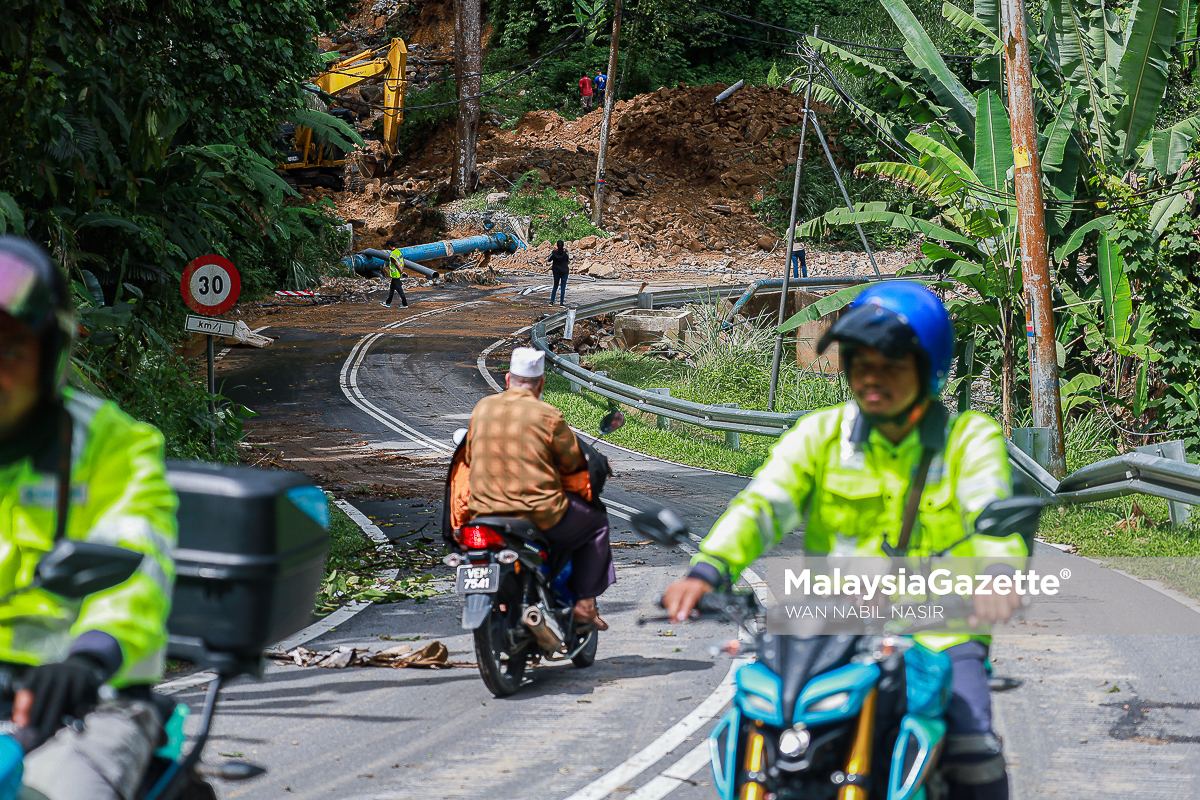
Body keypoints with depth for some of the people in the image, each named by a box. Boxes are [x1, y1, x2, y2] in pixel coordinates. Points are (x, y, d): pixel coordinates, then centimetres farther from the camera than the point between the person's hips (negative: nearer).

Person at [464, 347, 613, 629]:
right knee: (596, 520, 19)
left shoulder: (482, 408, 4)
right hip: (540, 515, -5)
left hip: (483, 513, 5)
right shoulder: (548, 416, -9)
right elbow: (574, 463, 1)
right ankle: (584, 603, 12)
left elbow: (469, 458, 15)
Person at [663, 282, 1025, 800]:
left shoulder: (969, 438, 2)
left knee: (972, 748, -24)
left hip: (939, 630, -2)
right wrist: (707, 571, -26)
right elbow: (762, 504, -6)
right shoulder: (821, 435, 8)